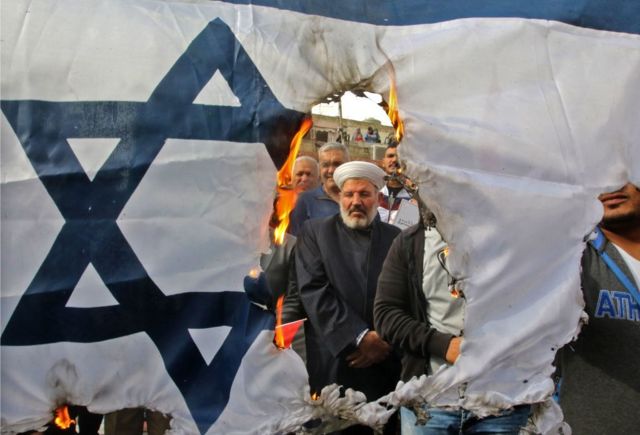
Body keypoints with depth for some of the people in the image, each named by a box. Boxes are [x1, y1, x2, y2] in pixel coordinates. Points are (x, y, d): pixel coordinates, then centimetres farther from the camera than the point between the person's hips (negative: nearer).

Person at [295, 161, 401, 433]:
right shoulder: (315, 232, 3)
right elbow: (313, 289, -9)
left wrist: (387, 340, -10)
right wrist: (360, 337, -14)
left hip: (387, 363, 2)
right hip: (333, 361, -1)